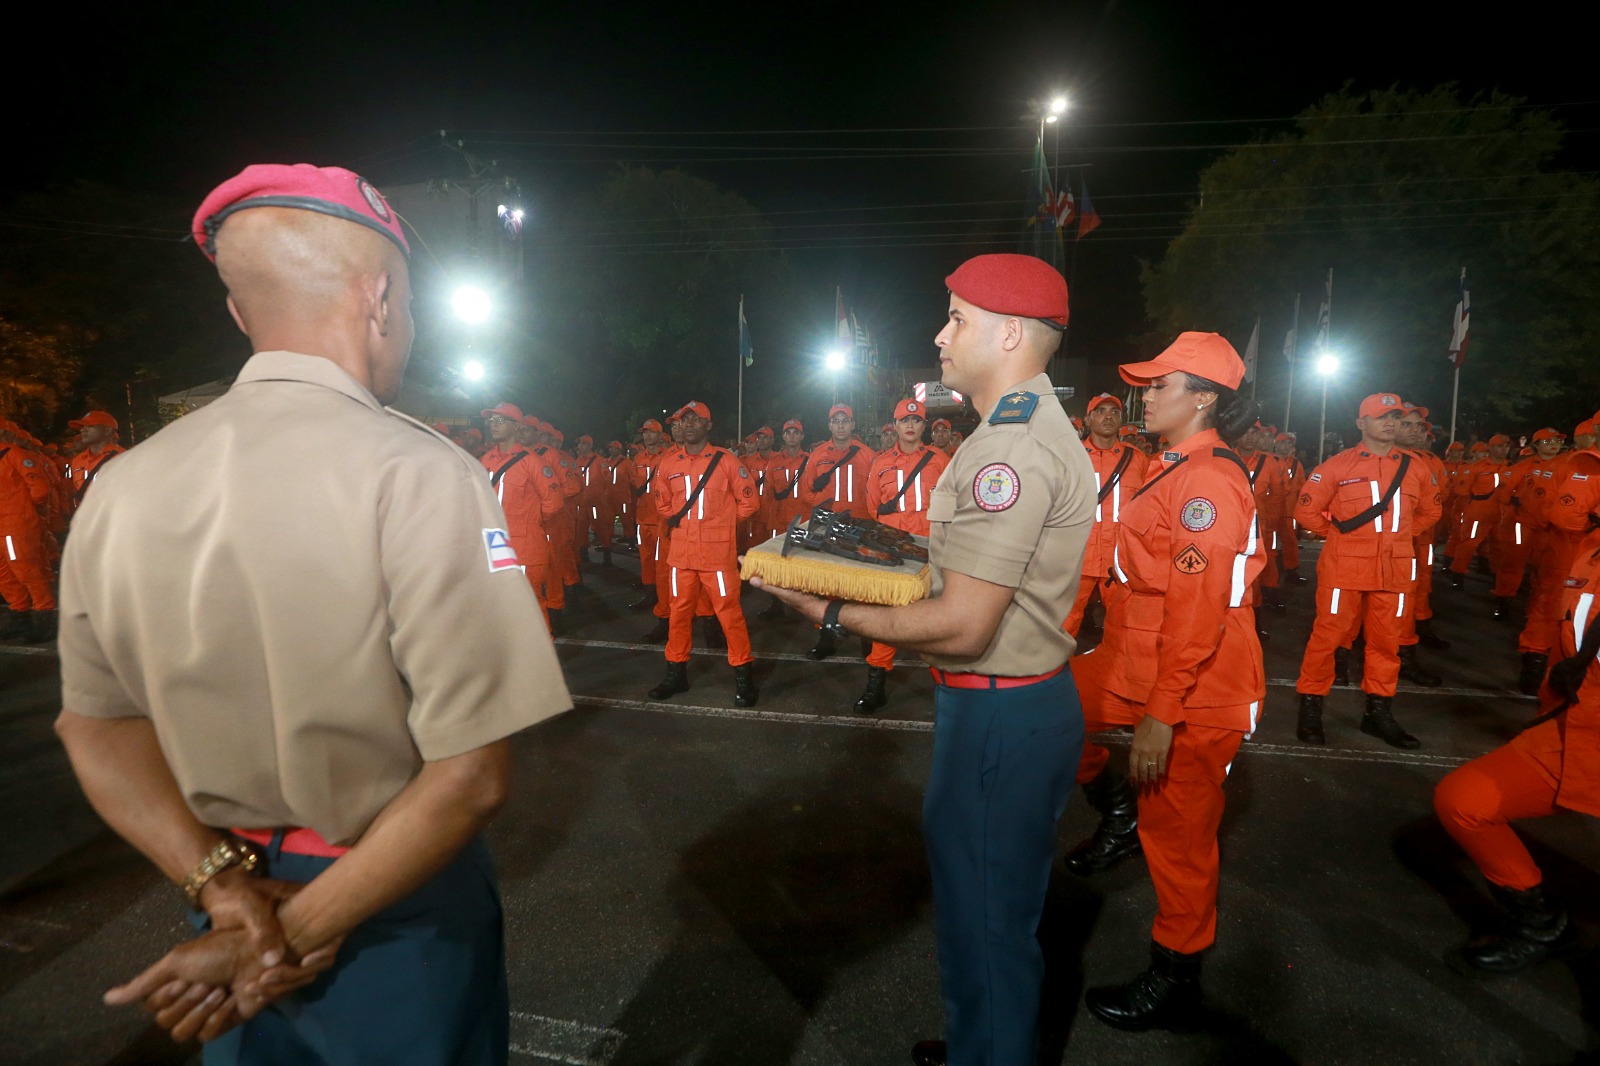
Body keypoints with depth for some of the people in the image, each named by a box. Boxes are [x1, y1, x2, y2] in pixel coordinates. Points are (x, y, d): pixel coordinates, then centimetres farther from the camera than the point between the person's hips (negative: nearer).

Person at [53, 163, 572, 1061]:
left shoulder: (120, 488, -6)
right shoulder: (421, 476, -25)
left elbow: (98, 728, 1)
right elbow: (472, 776, -26)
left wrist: (226, 892, -5)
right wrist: (302, 932, -16)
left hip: (239, 895, 5)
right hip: (405, 910, -4)